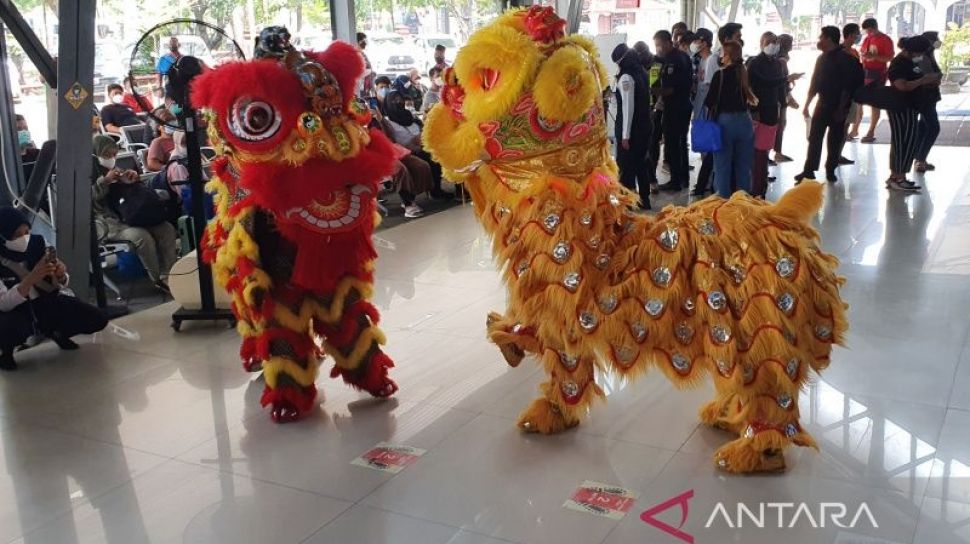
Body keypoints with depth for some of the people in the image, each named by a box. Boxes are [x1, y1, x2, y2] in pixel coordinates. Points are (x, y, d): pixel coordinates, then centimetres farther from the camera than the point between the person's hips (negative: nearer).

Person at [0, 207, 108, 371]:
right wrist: (31, 279, -41)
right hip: (14, 312, -4)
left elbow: (61, 284, -1)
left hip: (46, 304, 4)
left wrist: (60, 275, -26)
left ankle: (57, 333, 17)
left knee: (97, 319, -13)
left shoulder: (36, 243, -10)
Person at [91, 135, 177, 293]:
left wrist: (132, 179, 4)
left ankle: (167, 275, -15)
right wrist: (104, 181, -18)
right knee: (142, 236, -32)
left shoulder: (114, 170, 22)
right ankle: (158, 280, -19)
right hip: (105, 222, -7)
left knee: (166, 228, -12)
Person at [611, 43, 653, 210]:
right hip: (644, 126, 8)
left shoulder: (626, 77, -17)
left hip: (630, 129, -8)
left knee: (625, 165, 1)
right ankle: (644, 199, 22)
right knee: (641, 163, 16)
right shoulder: (642, 73, 8)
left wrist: (625, 135, -18)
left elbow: (628, 108, -20)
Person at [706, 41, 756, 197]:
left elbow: (710, 101, -8)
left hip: (725, 121, -4)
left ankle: (724, 200, 8)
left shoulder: (720, 74, -10)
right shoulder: (746, 73, 1)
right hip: (744, 120, 4)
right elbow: (751, 96, 6)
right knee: (743, 164, 12)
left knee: (723, 164, 6)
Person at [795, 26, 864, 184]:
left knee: (835, 140, 3)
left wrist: (842, 107, -18)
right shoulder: (822, 58, 9)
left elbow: (848, 86, -15)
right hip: (822, 104, 6)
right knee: (814, 138, -1)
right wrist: (807, 105, 13)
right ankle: (809, 170, 0)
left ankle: (830, 170, 12)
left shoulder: (845, 59, -11)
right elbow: (814, 83, 14)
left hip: (839, 107, -6)